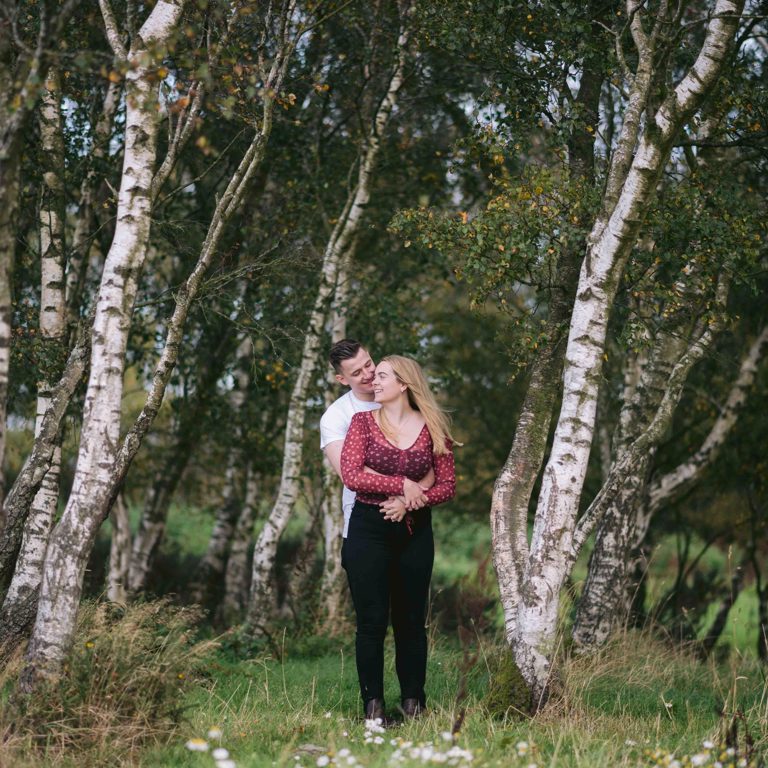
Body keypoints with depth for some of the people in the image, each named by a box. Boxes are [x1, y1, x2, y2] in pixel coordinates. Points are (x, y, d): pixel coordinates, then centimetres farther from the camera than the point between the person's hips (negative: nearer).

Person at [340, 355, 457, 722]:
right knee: (371, 620, -2)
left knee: (411, 619, 6)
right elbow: (350, 475, -10)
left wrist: (414, 501, -15)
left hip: (414, 531, 1)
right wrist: (402, 485, -15)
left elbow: (447, 485, 3)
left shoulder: (432, 428, 4)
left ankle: (413, 701, 15)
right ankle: (373, 704, 4)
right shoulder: (363, 422, 1)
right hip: (369, 528, -1)